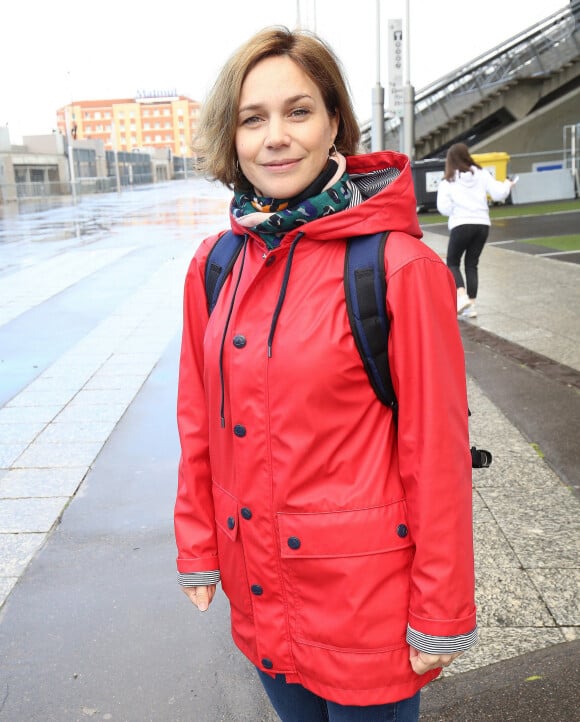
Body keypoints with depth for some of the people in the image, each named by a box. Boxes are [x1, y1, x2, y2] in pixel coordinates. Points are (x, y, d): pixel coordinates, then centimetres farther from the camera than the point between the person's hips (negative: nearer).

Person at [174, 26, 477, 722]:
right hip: (258, 593, 5)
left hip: (365, 604, -4)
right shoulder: (213, 267, -2)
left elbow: (437, 450, -14)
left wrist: (440, 615, -9)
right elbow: (200, 425, 6)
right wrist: (197, 549, 10)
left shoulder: (400, 267, -17)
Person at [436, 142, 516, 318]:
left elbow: (444, 208, -4)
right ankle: (471, 305, 9)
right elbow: (498, 194, 3)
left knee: (452, 263, 11)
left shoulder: (448, 181, 1)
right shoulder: (481, 174, 7)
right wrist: (507, 185, 23)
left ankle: (462, 296, -12)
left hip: (461, 225, -3)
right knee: (472, 264, 14)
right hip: (482, 224, 3)